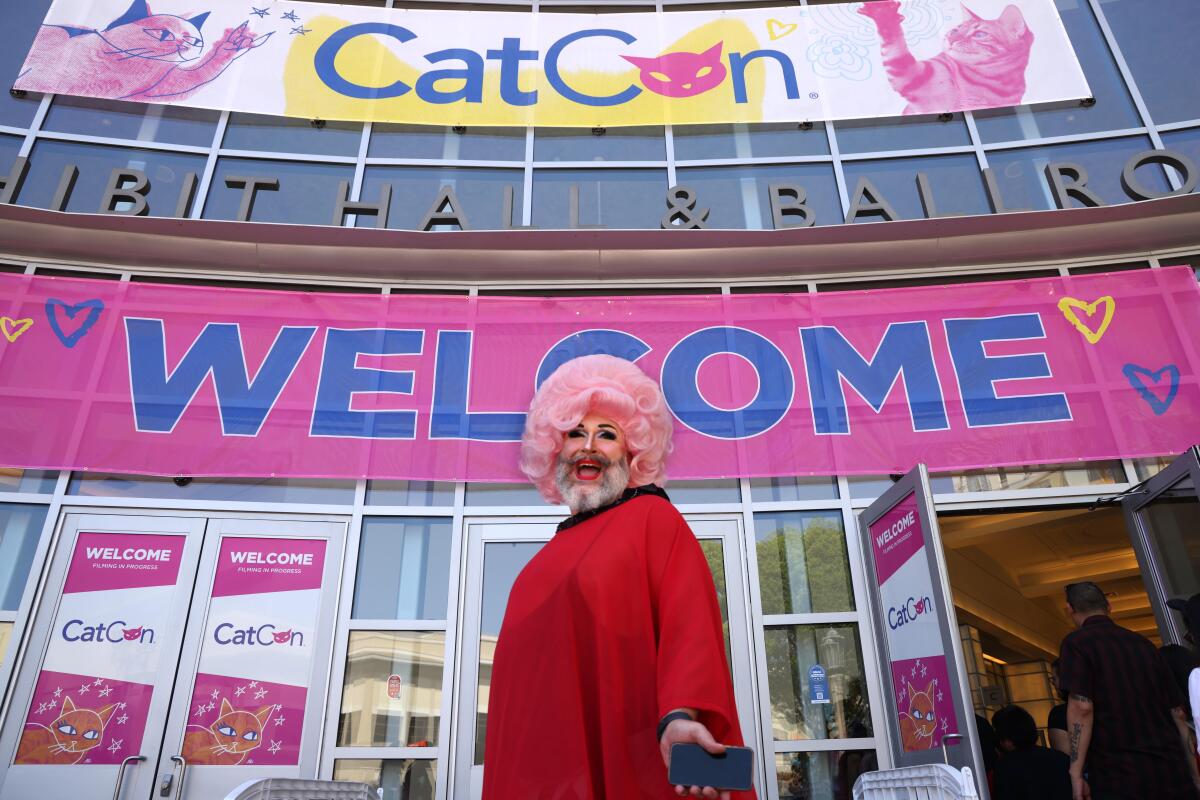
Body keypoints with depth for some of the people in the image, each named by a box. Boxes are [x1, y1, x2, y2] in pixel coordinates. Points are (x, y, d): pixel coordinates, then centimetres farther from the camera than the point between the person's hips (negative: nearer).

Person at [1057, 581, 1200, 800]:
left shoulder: (1076, 642, -3)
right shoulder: (1143, 643, 16)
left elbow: (1082, 707, -16)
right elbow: (1177, 712, 16)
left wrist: (1076, 773, -14)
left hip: (1119, 777, -5)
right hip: (1173, 774, 6)